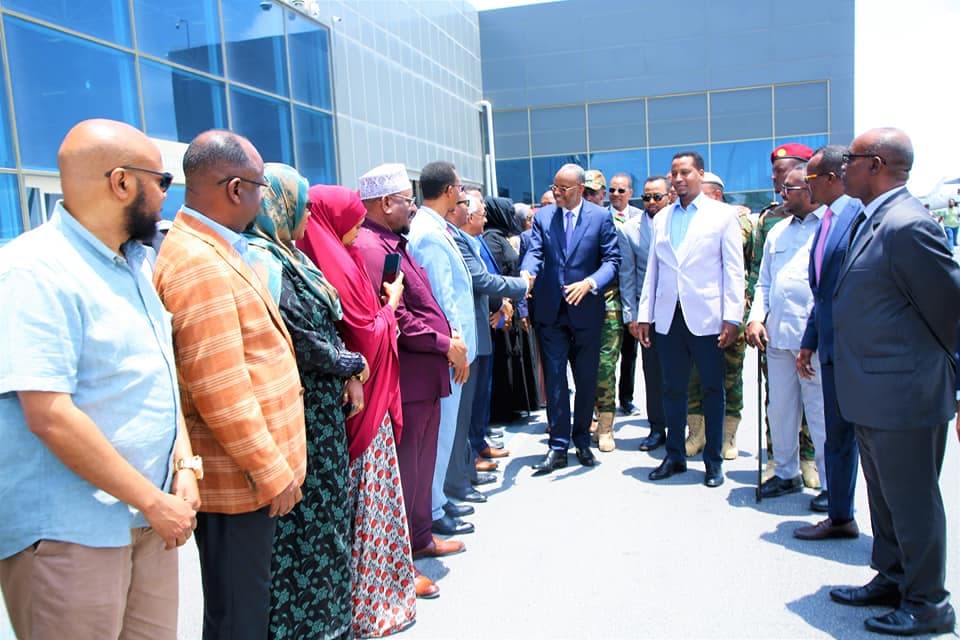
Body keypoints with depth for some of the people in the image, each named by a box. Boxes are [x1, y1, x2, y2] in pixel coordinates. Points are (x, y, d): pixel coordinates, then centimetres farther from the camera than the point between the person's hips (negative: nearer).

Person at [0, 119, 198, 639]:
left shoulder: (136, 265, 10)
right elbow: (49, 416, -23)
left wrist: (183, 465, 1)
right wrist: (153, 500, -17)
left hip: (146, 519, 8)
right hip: (69, 533, -7)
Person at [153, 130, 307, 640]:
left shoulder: (216, 250, 12)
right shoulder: (198, 264, -21)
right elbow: (219, 390, -25)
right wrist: (271, 470, -18)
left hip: (253, 468, 10)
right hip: (239, 476, -10)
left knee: (247, 598, 23)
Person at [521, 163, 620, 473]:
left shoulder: (601, 217, -1)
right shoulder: (542, 216, 5)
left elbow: (612, 259, -4)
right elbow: (534, 253, -5)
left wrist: (590, 283, -21)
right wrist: (526, 275, -27)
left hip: (586, 310, -1)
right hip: (551, 310, 1)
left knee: (586, 380, 10)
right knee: (554, 379, 2)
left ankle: (581, 441, 27)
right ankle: (558, 447, 10)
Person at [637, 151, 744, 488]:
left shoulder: (722, 215, 2)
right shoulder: (661, 219, 13)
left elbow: (734, 270, -2)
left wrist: (732, 318, -10)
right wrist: (644, 314, 8)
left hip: (706, 317, -3)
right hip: (668, 317, 4)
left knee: (712, 390, 6)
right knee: (673, 389, 10)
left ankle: (713, 460, 18)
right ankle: (674, 455, 22)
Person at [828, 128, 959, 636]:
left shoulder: (907, 225, -21)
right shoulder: (870, 220, 9)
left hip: (903, 393, -10)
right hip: (872, 393, 10)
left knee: (912, 500, 6)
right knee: (884, 495, 21)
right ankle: (891, 579, 38)